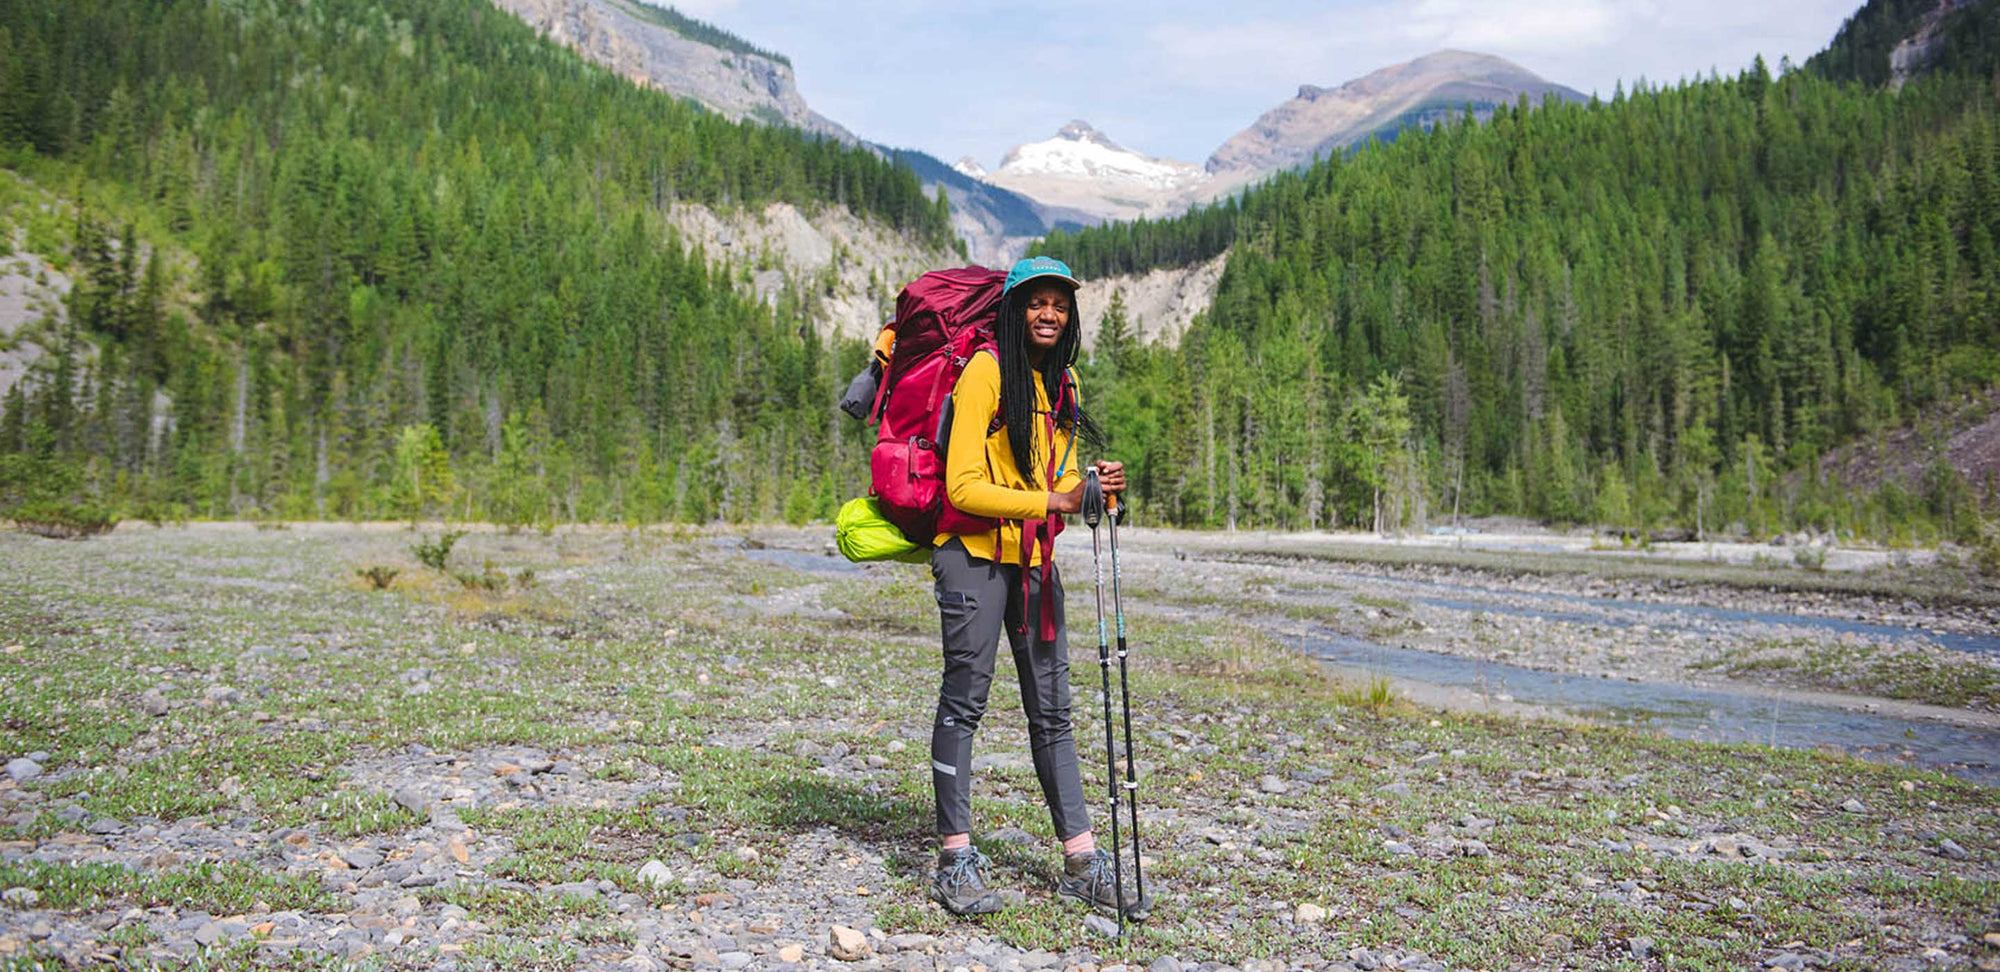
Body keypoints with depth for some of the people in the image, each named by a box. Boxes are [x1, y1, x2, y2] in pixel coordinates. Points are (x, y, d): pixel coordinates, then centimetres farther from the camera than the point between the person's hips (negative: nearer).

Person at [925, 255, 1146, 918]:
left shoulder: (1062, 382, 15)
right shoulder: (985, 371, -8)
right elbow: (963, 486, -14)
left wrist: (1096, 489, -4)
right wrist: (1052, 501, -21)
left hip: (1035, 559, 7)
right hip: (975, 553, -7)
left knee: (1052, 709, 7)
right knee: (965, 699, -4)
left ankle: (1082, 863, 11)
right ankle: (956, 860, 4)